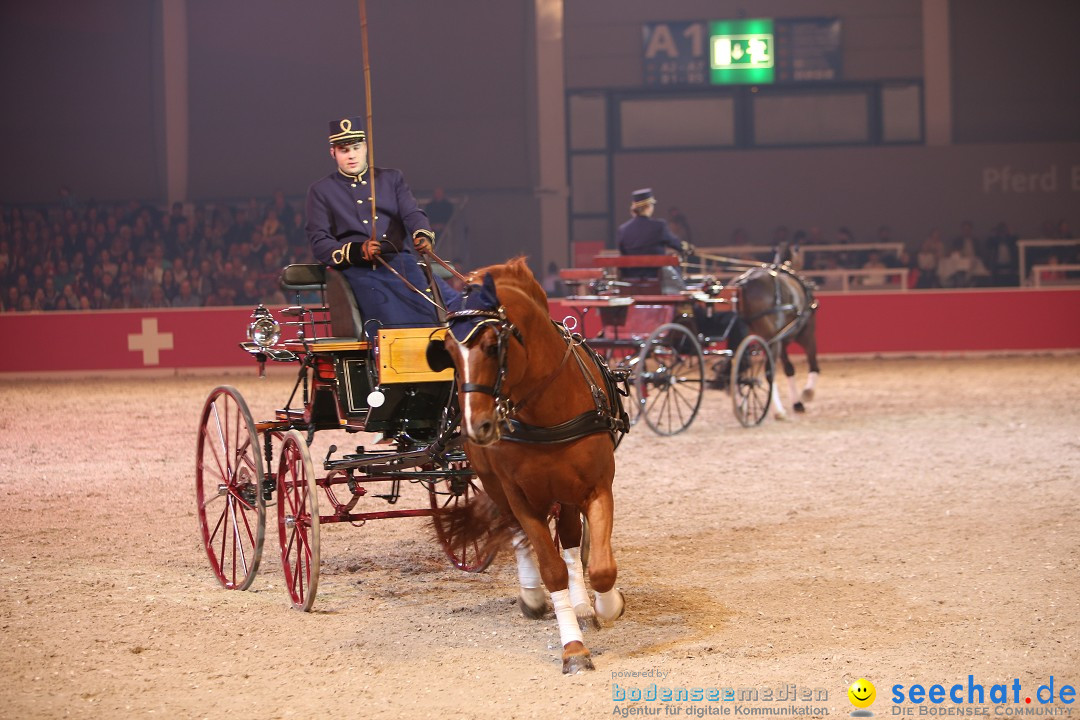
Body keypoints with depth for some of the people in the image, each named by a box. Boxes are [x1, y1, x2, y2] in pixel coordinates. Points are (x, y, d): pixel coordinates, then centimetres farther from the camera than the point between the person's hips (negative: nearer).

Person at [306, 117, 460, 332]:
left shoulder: (392, 178, 22)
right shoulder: (320, 191, 13)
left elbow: (413, 214, 7)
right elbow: (319, 243, 4)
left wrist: (423, 236, -18)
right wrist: (356, 251, -16)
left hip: (402, 263, 3)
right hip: (361, 272, -3)